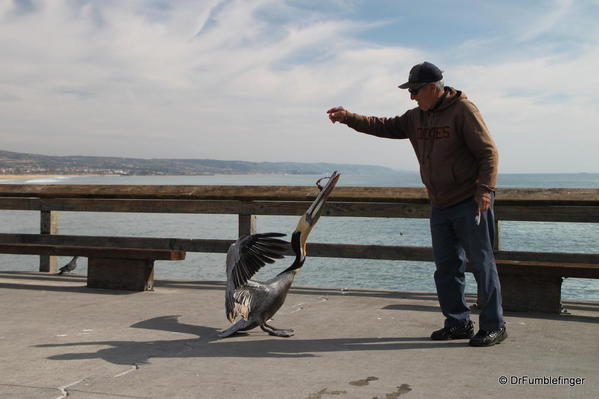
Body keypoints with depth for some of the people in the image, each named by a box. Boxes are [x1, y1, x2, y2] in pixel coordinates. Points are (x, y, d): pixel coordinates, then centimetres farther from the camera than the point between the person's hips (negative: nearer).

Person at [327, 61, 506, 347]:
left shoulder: (463, 110, -12)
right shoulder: (417, 117, 11)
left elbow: (488, 152, -14)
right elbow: (385, 127, 14)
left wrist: (485, 189, -24)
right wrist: (349, 118, 5)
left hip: (470, 203, -8)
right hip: (440, 206, 8)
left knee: (482, 263, -2)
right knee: (446, 266, 11)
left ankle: (494, 326, 7)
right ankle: (459, 323, 21)